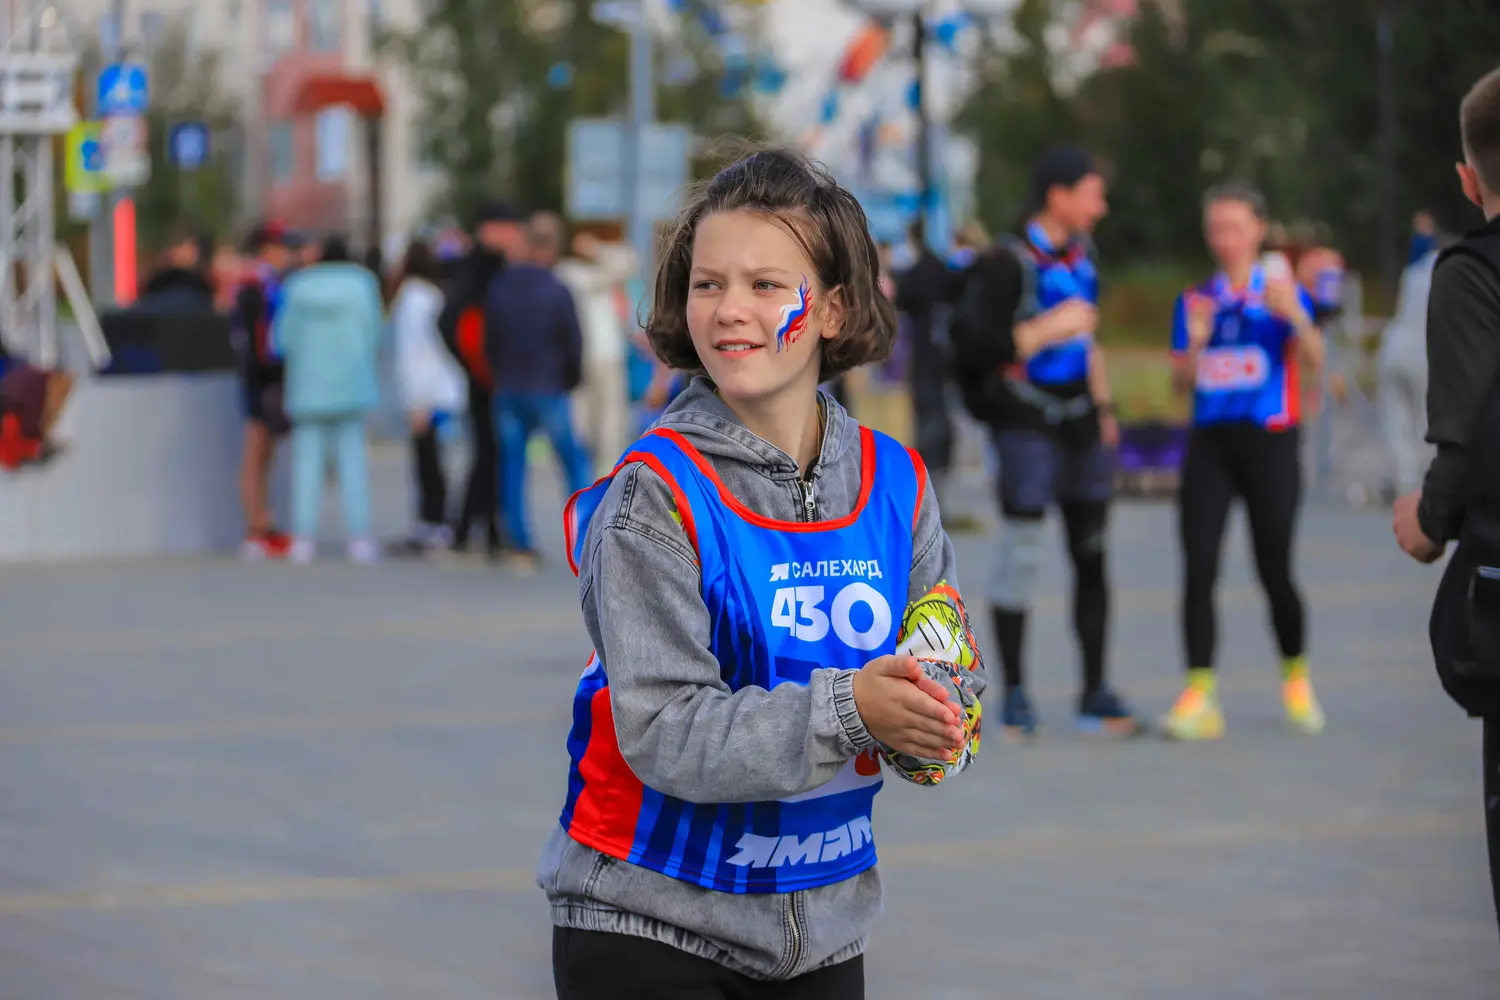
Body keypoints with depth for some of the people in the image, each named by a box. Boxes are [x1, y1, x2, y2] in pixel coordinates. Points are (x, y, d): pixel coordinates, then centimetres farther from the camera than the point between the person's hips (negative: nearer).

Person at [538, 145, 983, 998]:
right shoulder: (656, 496, -14)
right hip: (651, 922, -5)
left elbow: (954, 680, 8)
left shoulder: (895, 484, 1)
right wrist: (845, 710, -32)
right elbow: (663, 735, -21)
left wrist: (933, 724, -15)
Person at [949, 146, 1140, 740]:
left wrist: (1104, 409, 25)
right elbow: (975, 343, -20)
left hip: (1081, 423, 7)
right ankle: (1014, 696, -1)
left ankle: (1094, 695, 11)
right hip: (1027, 423, -7)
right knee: (1020, 552, -9)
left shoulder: (1080, 252, 13)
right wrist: (1050, 328, -18)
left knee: (1092, 555, 6)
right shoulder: (1008, 263, -13)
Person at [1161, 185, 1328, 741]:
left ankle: (1296, 677, 26)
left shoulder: (1282, 294, 1)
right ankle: (1199, 698, -12)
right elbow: (1182, 382, 6)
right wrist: (1196, 340, -12)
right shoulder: (1195, 302, 11)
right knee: (1199, 567, -10)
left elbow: (1313, 361, -15)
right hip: (1210, 444, 2)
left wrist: (1295, 317, -34)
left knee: (1274, 570, 2)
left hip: (1269, 442, -2)